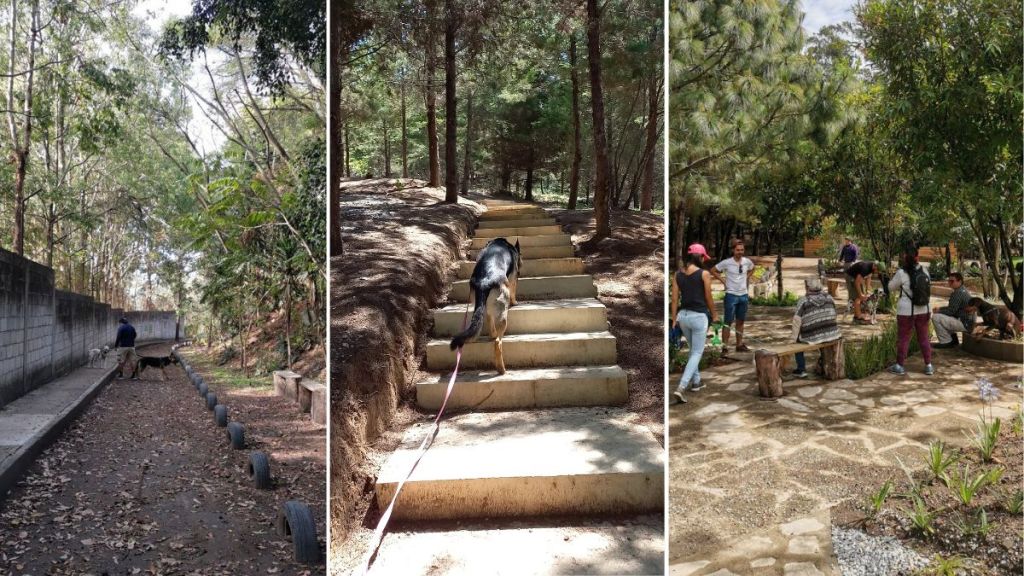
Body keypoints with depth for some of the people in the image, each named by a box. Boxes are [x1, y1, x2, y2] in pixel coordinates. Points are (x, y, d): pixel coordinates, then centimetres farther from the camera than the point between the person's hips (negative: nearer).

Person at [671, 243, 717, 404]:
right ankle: (680, 388, -11)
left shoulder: (677, 274, 3)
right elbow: (709, 299, -4)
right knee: (697, 353, 2)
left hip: (683, 315, 5)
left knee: (693, 350, 25)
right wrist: (713, 316, 11)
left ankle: (696, 382, 34)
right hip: (699, 316, -5)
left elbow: (674, 299, 3)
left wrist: (674, 320, 8)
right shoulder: (704, 274, -9)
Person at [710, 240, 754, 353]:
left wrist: (747, 278, 9)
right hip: (731, 295, -5)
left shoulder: (747, 261, 1)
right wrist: (723, 280, -7)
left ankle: (739, 345, 24)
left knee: (740, 321, 14)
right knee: (728, 322, -4)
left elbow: (752, 269, 24)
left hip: (743, 295, 5)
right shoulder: (727, 263, -12)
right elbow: (713, 271, -4)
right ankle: (724, 346, -3)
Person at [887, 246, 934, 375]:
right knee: (924, 337, 13)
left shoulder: (901, 273, -16)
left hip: (906, 311, -4)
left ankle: (899, 366, 14)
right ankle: (928, 366, 17)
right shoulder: (923, 270, -1)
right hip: (923, 310, 4)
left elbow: (891, 287, -2)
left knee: (903, 338, 6)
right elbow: (928, 286, 13)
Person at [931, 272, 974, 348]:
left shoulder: (958, 293, -19)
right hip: (967, 322, 11)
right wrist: (939, 308, 8)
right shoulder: (963, 290, 15)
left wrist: (938, 311, -4)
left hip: (964, 324, -11)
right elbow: (952, 307, 22)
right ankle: (953, 339, 20)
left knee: (936, 317, -19)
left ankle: (946, 342, -9)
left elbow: (951, 311, -19)